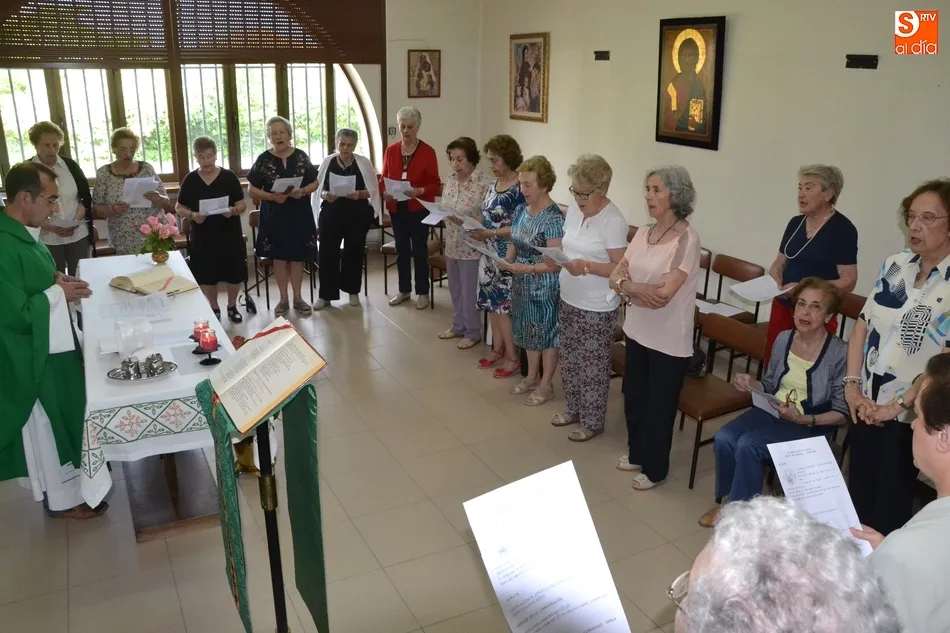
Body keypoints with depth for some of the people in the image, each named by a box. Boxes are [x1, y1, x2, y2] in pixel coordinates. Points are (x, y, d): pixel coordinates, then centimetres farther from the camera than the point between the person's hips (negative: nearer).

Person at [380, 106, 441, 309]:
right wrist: (385, 192, -12)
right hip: (396, 209, 4)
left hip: (419, 209, -4)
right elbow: (383, 179, 9)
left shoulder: (427, 151, -6)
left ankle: (423, 293, 13)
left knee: (419, 250, 2)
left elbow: (435, 184, -6)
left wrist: (419, 191, -24)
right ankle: (404, 290, 23)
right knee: (401, 250, 11)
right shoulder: (390, 150, 5)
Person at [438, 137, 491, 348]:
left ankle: (473, 332, 22)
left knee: (469, 292, 5)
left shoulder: (484, 183, -18)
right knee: (455, 289, 19)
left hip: (471, 247, -7)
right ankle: (458, 326, 36)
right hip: (452, 245, 7)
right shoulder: (450, 180, 5)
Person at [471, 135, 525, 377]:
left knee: (504, 306, -3)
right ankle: (497, 349, 29)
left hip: (507, 257, -8)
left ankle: (513, 357, 10)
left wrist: (489, 234, -26)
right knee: (491, 303, 14)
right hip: (489, 254, 8)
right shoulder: (494, 184, 8)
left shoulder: (519, 189, -18)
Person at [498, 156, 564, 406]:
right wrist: (507, 259, -8)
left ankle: (546, 385, 22)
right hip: (523, 284, 8)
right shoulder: (521, 210, 3)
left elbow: (555, 263, -23)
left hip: (544, 286, -8)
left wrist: (524, 268, -28)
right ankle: (532, 377, 36)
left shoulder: (553, 218, -21)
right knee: (529, 331, 19)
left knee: (547, 333, 7)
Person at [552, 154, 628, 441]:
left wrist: (586, 267, -30)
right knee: (570, 360, 19)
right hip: (568, 300, 8)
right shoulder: (573, 208, 3)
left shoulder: (613, 221, -20)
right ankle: (573, 409, 38)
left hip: (597, 308, -7)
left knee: (593, 366, 6)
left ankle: (592, 422, 22)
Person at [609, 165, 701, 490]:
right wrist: (641, 289, -20)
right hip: (637, 331, 7)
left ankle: (655, 468, 29)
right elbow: (615, 278, 0)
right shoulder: (642, 234, 4)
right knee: (633, 397, 19)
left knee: (659, 405, 10)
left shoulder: (686, 239, -19)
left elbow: (663, 295, -24)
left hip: (669, 339, -6)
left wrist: (628, 285, -10)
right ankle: (636, 453, 42)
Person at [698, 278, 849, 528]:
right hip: (772, 411, 5)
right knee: (723, 438, -19)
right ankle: (730, 500, 4)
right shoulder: (784, 339, -1)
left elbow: (842, 413, -12)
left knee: (748, 444, -27)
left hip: (810, 425, -5)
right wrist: (751, 383, -9)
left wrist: (804, 419, -26)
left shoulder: (840, 353, -18)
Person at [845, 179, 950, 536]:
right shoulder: (895, 265, 3)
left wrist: (899, 405, -16)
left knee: (890, 503, 9)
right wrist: (851, 385, -1)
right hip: (866, 406, 5)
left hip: (911, 416, -5)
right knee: (857, 491, 17)